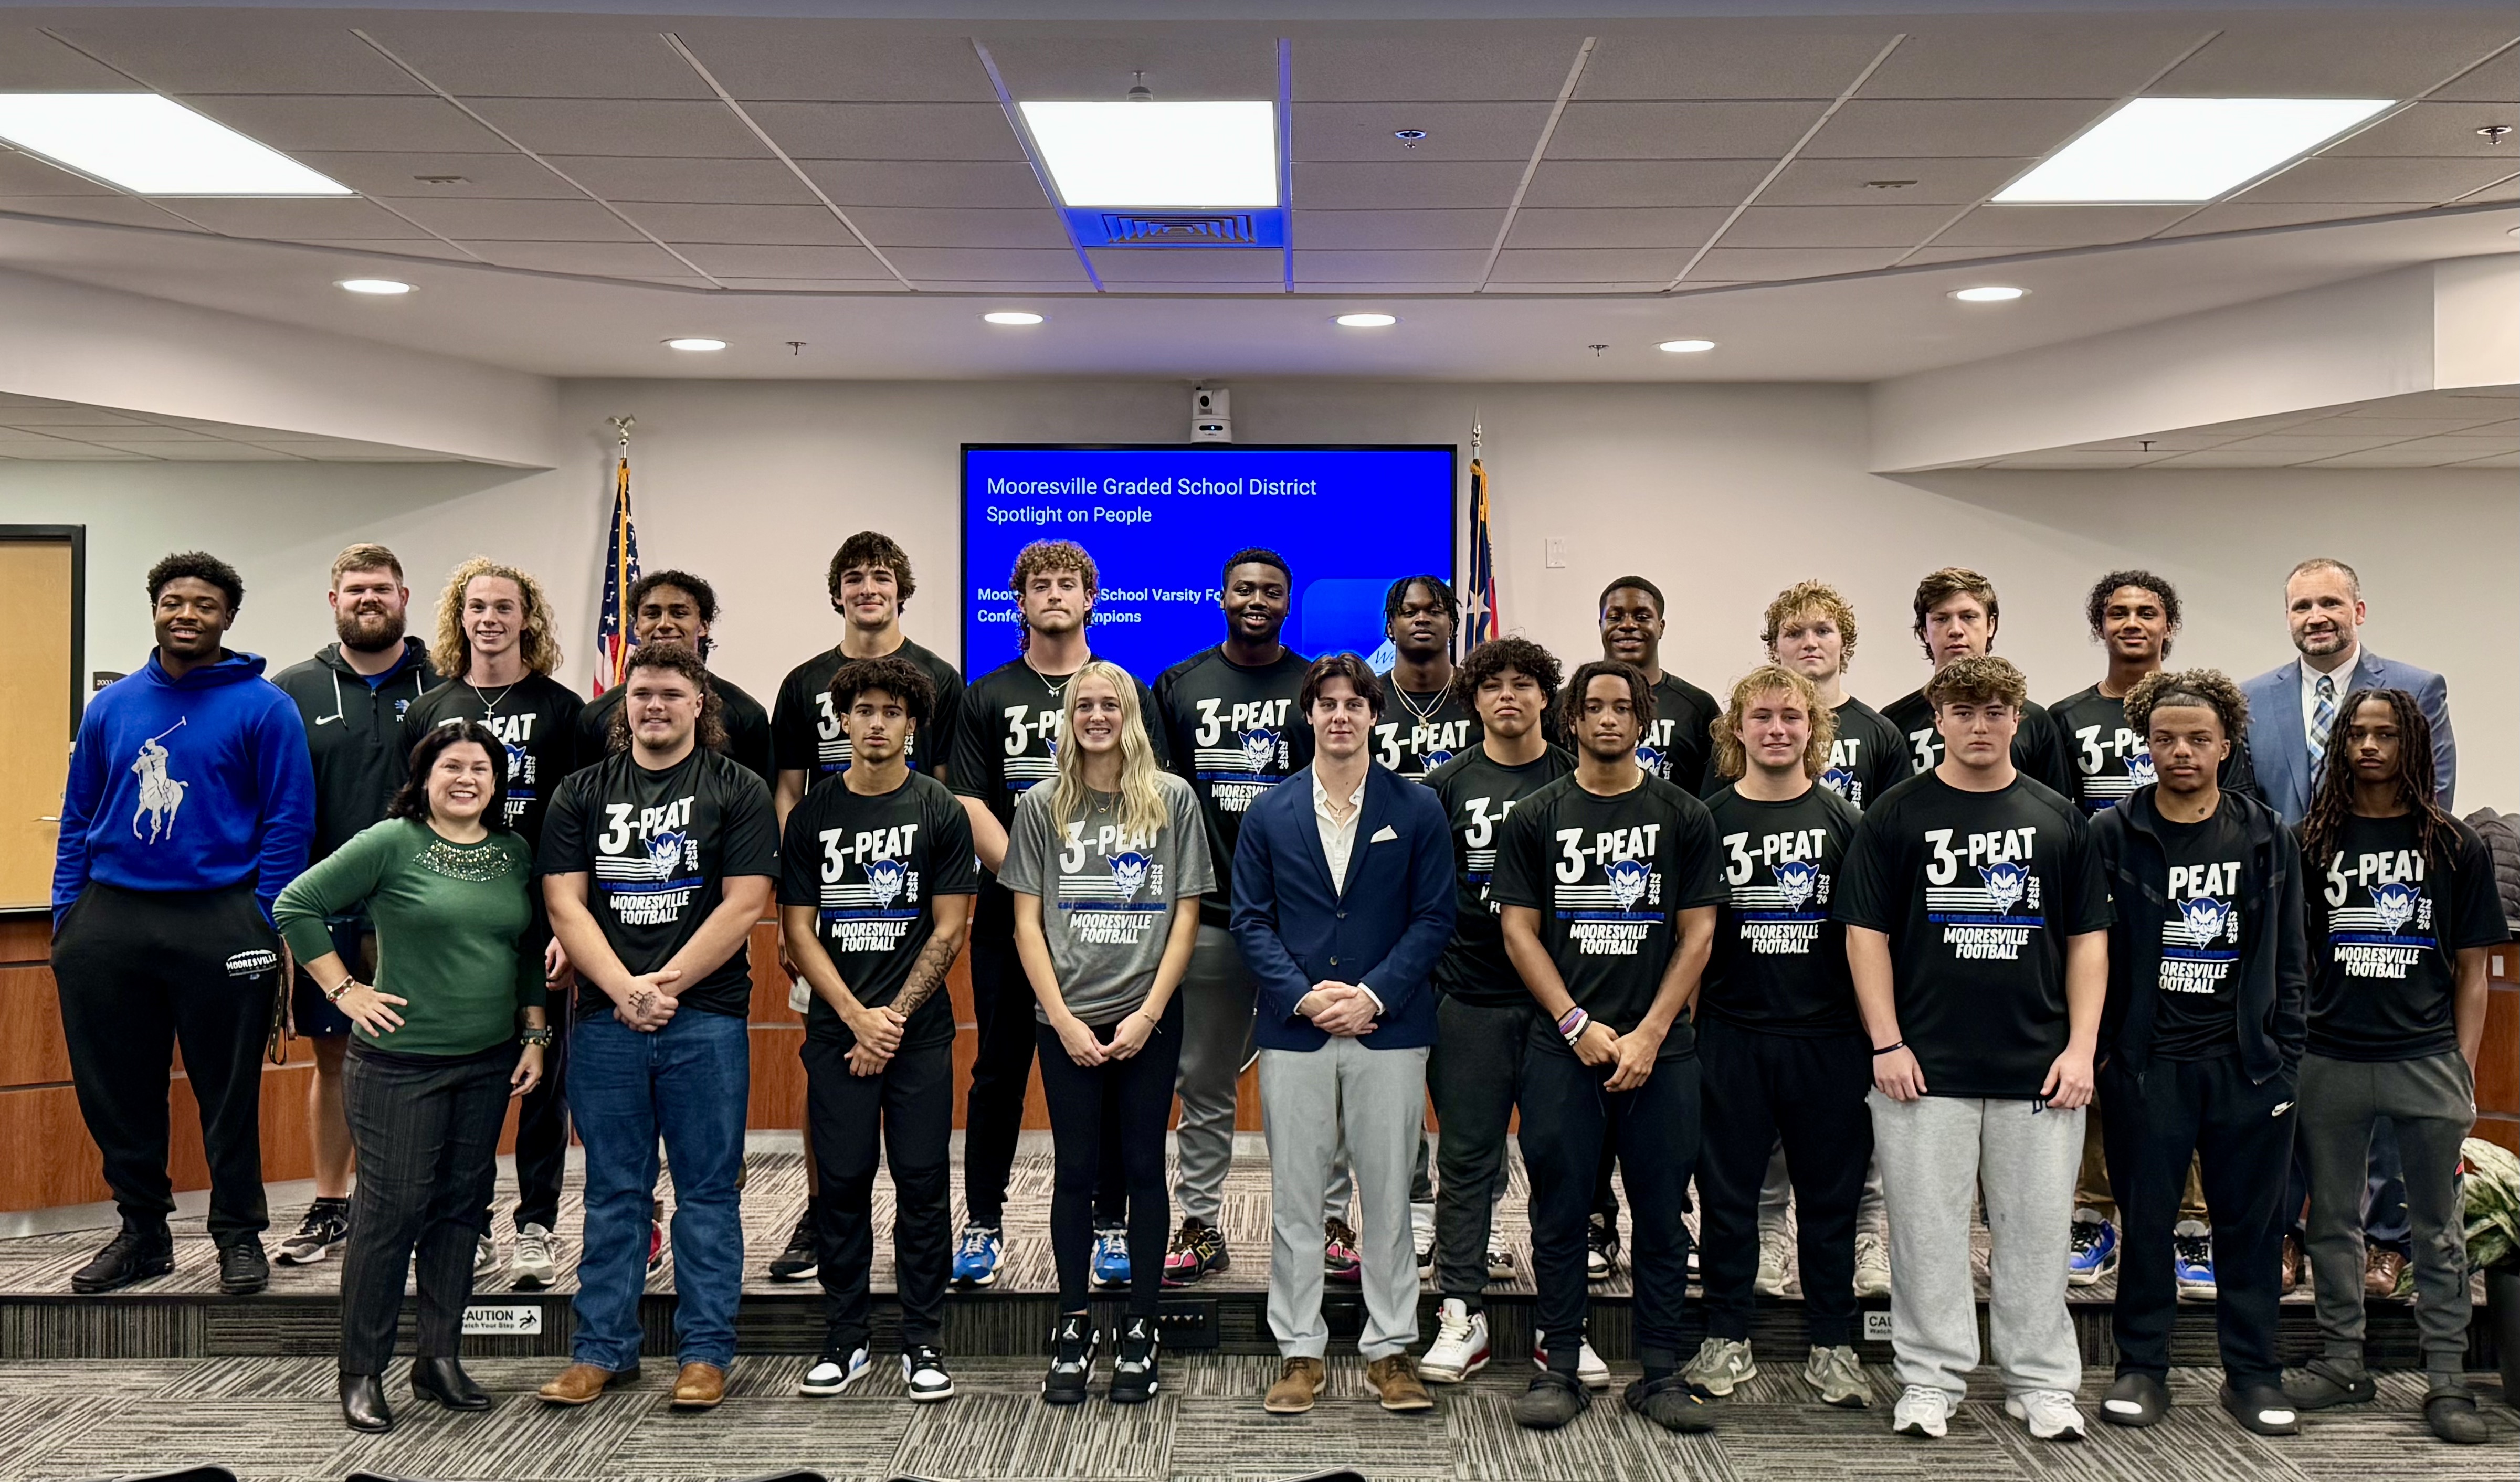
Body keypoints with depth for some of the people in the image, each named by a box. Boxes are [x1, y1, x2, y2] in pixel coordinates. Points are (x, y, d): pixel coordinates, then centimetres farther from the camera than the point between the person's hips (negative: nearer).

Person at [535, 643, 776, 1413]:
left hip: (706, 1019, -2)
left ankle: (705, 1351, 12)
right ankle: (602, 1348, 19)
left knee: (707, 1190, 4)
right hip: (603, 1021, 2)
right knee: (613, 1190, 10)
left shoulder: (738, 792, 3)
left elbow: (744, 904, -5)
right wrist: (623, 989, -11)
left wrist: (664, 986, -11)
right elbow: (564, 903, 3)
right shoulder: (582, 793, 11)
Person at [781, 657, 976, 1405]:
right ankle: (845, 1339, 17)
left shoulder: (941, 813, 2)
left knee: (923, 1181, 1)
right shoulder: (812, 815, 5)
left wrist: (894, 1016, -9)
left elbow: (949, 930, 0)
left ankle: (924, 1342, 12)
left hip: (920, 1030, -1)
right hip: (836, 1029, 1)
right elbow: (797, 930, 2)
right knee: (841, 1182, 4)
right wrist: (858, 1018, -8)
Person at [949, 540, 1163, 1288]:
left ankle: (1112, 1222, 15)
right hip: (1008, 917, 0)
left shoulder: (1128, 692, 7)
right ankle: (983, 1223, 17)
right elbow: (969, 806, 0)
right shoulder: (986, 697, 8)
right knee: (999, 1072, 6)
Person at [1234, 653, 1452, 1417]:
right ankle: (1299, 1351, 17)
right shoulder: (1269, 813, 6)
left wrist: (1374, 994, -12)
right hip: (1294, 1032, 1)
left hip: (1389, 1030, -1)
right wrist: (1303, 994, -10)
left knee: (1388, 1196, 6)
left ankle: (1390, 1347, 18)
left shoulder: (1417, 810, 2)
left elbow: (1434, 917, -1)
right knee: (1294, 1198, 6)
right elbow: (1250, 919, 3)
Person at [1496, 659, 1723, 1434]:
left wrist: (1648, 1035, -7)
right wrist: (1578, 1025, -7)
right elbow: (1519, 932, 3)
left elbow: (1697, 935, 3)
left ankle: (1660, 1371, 15)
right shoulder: (1536, 817, 6)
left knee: (1661, 1215, 5)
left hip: (1660, 1048, 0)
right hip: (1561, 1047, 0)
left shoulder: (1684, 817, 5)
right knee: (1561, 1214, 4)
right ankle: (1560, 1367, 15)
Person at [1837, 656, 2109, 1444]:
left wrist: (2081, 1048, 0)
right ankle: (1931, 1380, 17)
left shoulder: (2059, 818, 8)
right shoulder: (1897, 816, 2)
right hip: (1925, 1067, -2)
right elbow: (1866, 933, -1)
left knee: (2037, 1229, 9)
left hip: (2039, 1067, 2)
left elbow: (2088, 937, 9)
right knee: (1927, 1228, 5)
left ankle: (2043, 1383, 22)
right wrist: (1887, 1044, -7)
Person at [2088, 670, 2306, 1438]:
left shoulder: (2267, 837, 7)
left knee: (2252, 1222, 7)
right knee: (2148, 1221, 5)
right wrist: (2096, 1050, -4)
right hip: (2147, 1064, -2)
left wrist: (2285, 1062, 4)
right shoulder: (2112, 834, 0)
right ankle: (2142, 1368, 17)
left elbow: (2290, 962, 9)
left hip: (2248, 1065, 2)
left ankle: (2252, 1374, 20)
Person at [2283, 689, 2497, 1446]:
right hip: (2329, 1063, 1)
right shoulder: (2314, 841, 5)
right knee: (2332, 1221, 9)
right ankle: (2343, 1363, 21)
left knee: (2437, 1229, 6)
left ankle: (2446, 1380, 14)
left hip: (2426, 1062, -1)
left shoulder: (2456, 847, 4)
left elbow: (2471, 969, 5)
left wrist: (2465, 1069, 0)